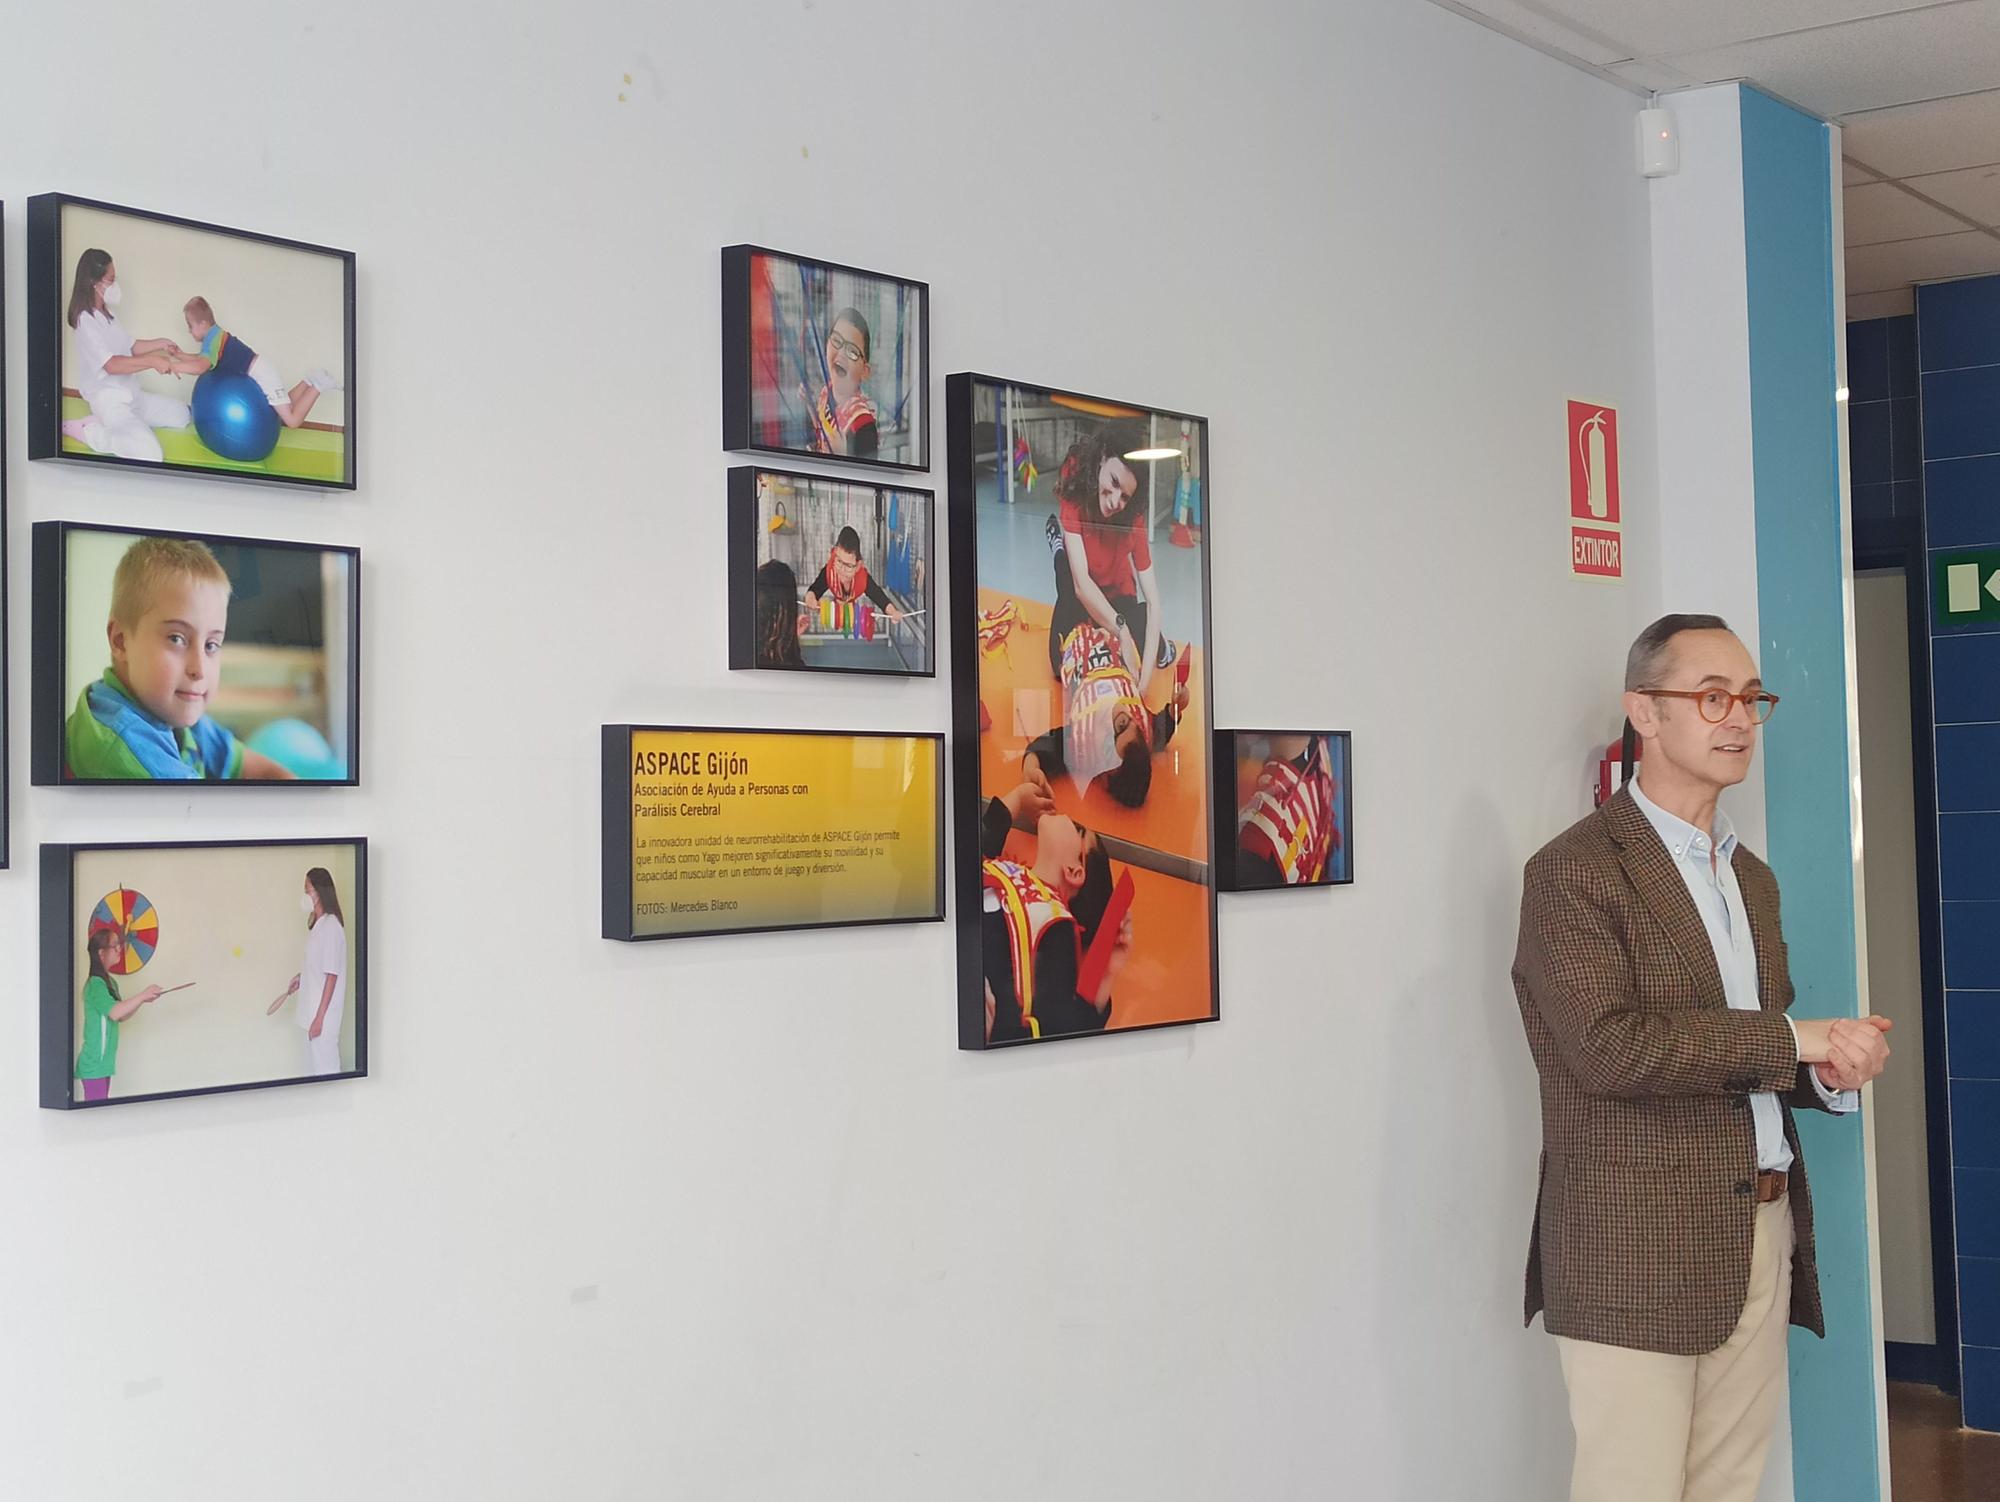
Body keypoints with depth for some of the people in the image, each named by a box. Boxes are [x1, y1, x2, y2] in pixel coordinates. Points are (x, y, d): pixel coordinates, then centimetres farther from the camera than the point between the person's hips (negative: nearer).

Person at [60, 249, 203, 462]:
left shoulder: (107, 312, 11)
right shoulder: (86, 320, -18)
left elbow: (130, 347, 22)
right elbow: (111, 364, -26)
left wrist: (160, 344, 10)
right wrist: (152, 361, -30)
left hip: (130, 392, 10)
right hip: (108, 398, -10)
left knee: (181, 414, 19)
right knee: (150, 455, -28)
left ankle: (106, 423, 10)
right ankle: (84, 429, -8)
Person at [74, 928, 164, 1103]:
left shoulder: (110, 981, 13)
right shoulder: (95, 984, -15)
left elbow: (122, 1016, 19)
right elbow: (114, 1012, -27)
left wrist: (142, 1000, 5)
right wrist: (142, 995, -21)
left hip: (104, 1062, 9)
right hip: (94, 1065, -9)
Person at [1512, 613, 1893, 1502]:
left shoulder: (1752, 877, 17)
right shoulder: (1575, 871, -9)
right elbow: (1608, 1046, -21)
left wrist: (1830, 1069, 0)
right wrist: (1792, 1039, -15)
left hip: (1763, 1237, 7)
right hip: (1637, 1252, -7)